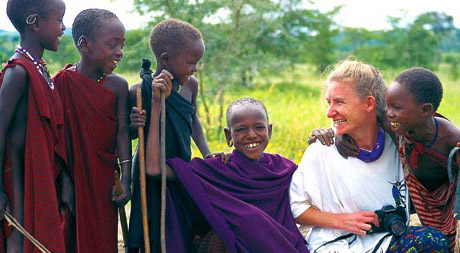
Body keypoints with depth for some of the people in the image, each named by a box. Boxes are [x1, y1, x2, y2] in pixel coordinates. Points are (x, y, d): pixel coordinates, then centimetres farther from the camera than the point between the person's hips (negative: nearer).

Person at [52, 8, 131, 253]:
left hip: (104, 179, 2)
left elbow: (122, 133, -2)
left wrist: (125, 179, -8)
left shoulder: (117, 85, -2)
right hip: (72, 177, -1)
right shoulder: (61, 82, -8)